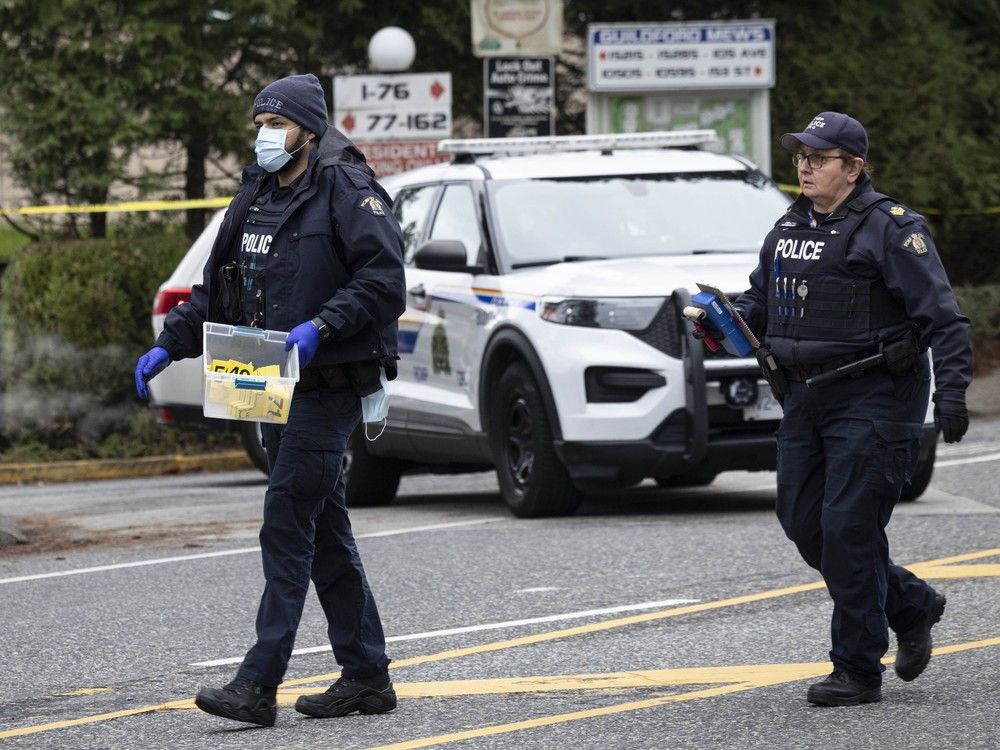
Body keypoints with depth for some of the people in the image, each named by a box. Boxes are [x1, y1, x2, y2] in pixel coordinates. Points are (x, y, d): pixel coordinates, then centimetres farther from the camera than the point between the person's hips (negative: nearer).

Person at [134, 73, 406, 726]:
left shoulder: (347, 190, -10)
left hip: (329, 386, -9)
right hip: (277, 389, 9)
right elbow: (218, 290, 20)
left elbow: (384, 281, -18)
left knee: (287, 529, -12)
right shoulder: (256, 196, 16)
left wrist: (321, 327, -28)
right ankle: (367, 676, 17)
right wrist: (170, 345, 8)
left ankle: (259, 684, -15)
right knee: (325, 534, 11)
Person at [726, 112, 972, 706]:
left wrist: (951, 390, -22)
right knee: (804, 524, 8)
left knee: (848, 527, -10)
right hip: (805, 399, 8)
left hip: (873, 399, -8)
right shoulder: (789, 230, 14)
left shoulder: (891, 229, -10)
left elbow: (942, 317, -13)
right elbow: (761, 301, 25)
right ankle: (913, 607, 29)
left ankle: (859, 672, -2)